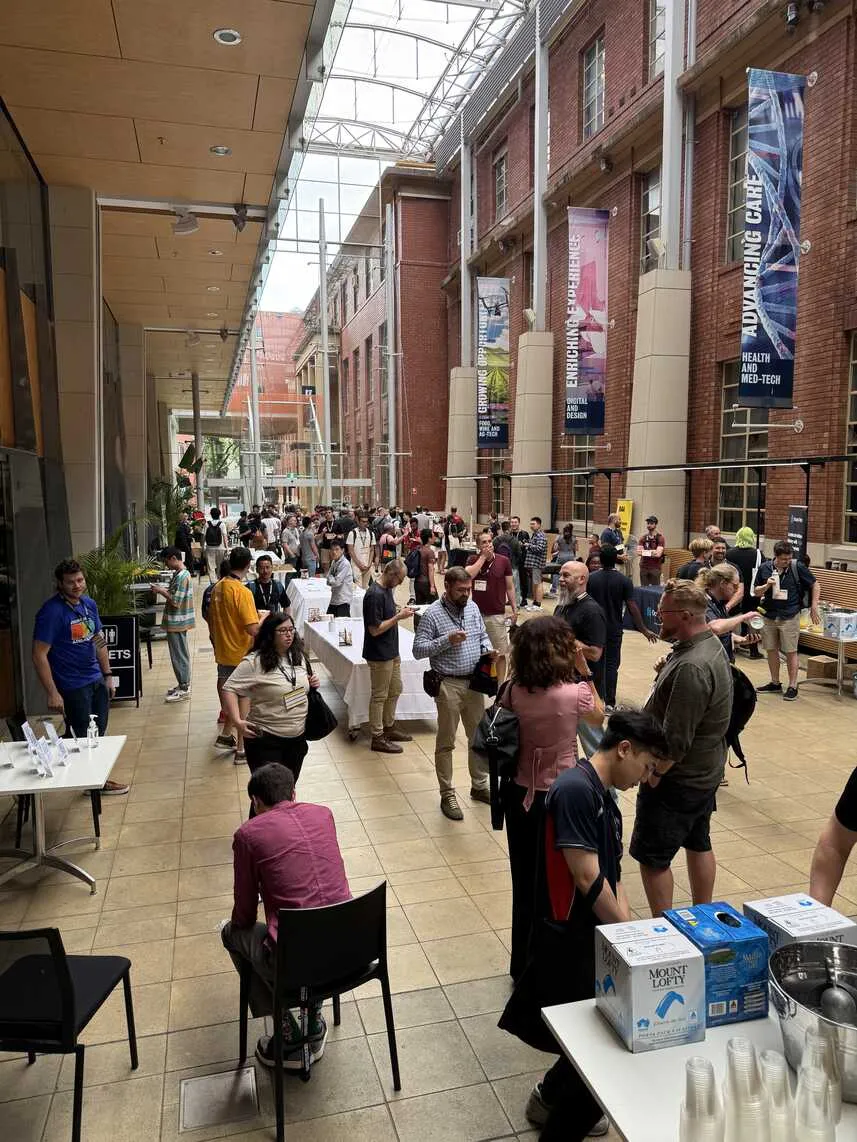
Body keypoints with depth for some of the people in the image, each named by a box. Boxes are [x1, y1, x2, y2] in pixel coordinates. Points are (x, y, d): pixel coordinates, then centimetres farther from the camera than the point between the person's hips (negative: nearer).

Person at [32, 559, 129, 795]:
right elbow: (39, 655, -19)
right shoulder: (51, 612, -18)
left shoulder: (89, 604, 5)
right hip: (73, 686, -7)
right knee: (84, 738, 5)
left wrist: (108, 674, 12)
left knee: (98, 734, 15)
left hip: (97, 680, 7)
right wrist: (52, 693, -20)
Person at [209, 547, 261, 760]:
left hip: (223, 652, 7)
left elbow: (211, 620, 13)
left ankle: (225, 735, 33)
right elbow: (253, 629, -26)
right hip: (241, 655, -7)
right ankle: (241, 749, 13)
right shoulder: (242, 592, -23)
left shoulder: (218, 587, 2)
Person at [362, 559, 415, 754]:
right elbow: (375, 629, -23)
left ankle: (388, 727, 36)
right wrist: (399, 617, -20)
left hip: (391, 651, 10)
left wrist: (400, 612, 4)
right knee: (379, 696, 3)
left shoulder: (387, 589, 7)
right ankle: (377, 738, 16)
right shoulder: (375, 595, -24)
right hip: (379, 654, -10)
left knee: (395, 689, 20)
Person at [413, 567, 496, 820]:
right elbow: (418, 650, -13)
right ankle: (447, 796, 17)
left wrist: (488, 649, -4)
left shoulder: (472, 607, 5)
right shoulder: (432, 614, -12)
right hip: (449, 685, -6)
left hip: (475, 682, 6)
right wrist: (446, 641, -25)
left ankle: (479, 785, 33)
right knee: (446, 742, 6)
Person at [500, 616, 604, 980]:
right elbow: (599, 717, 1)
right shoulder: (575, 693, -19)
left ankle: (523, 964, 35)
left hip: (519, 795, 4)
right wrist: (585, 670, -3)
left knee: (525, 882, 18)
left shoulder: (514, 691, -11)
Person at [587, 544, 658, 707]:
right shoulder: (624, 581, -11)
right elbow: (632, 607, -13)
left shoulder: (591, 578, -6)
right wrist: (644, 630, -6)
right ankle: (609, 702, 3)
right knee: (612, 664, 4)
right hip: (614, 629, -1)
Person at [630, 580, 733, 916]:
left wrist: (650, 777, -17)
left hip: (678, 782, -10)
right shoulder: (711, 644, 2)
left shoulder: (691, 668, -31)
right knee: (698, 844, 22)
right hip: (705, 774, 10)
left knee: (652, 857, 3)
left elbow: (675, 743, -28)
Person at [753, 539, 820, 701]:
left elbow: (815, 585, 4)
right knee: (771, 650, 10)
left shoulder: (798, 567, -8)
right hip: (769, 616, 3)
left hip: (790, 616, -3)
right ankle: (775, 683, 24)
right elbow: (756, 592, 7)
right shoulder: (764, 568, -1)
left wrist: (814, 607, -1)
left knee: (791, 652, 1)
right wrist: (766, 586, -14)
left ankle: (792, 686, 10)